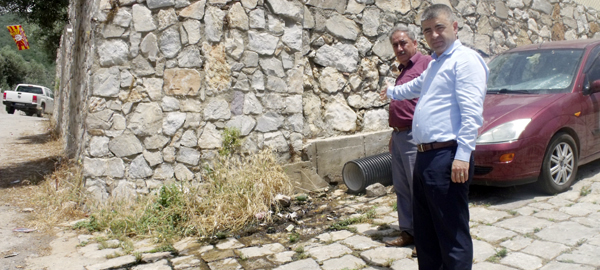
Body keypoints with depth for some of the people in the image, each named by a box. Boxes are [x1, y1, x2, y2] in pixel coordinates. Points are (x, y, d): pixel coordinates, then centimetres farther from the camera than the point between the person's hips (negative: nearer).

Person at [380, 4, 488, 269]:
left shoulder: (465, 59, -8)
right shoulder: (434, 64, 22)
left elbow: (471, 113, -18)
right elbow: (416, 86, 45)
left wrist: (462, 155, -25)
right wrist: (392, 91, 59)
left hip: (446, 158, -10)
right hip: (424, 157, 10)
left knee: (452, 235, -4)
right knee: (424, 232, 17)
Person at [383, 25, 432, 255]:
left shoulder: (426, 63, -7)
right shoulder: (403, 70, 22)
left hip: (415, 137, -9)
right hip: (399, 136, 9)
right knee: (402, 189, 13)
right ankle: (408, 232, 23)